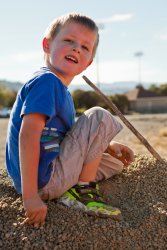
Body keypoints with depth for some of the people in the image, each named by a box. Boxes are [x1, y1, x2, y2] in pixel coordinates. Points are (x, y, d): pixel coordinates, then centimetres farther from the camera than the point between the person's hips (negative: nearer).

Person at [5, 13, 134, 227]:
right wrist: (30, 195, -30)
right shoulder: (46, 81, -18)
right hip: (43, 182, -10)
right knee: (100, 117, -13)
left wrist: (109, 146, 13)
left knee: (115, 162, 24)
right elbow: (28, 135, -28)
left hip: (50, 175, 10)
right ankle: (82, 191, -7)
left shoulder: (59, 88, 14)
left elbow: (73, 134, 23)